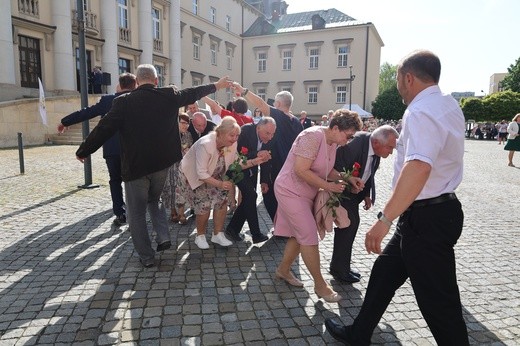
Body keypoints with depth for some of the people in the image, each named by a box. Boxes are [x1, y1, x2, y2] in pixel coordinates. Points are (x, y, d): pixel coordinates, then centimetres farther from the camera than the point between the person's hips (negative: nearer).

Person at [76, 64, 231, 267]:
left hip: (135, 165, -3)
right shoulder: (169, 96, -3)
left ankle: (147, 256, 17)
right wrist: (216, 85, 30)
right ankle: (163, 236, 14)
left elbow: (104, 129, -7)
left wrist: (83, 151, 7)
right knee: (154, 200, 28)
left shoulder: (123, 102, -10)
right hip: (162, 163, 4)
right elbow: (193, 93, 13)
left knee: (137, 212, 10)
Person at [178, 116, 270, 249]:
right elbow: (201, 173, -33)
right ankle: (200, 236, 8)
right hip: (192, 177, -6)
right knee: (204, 205, -15)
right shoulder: (205, 144, -34)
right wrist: (220, 184, -41)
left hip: (211, 176, 6)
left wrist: (254, 161, -22)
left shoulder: (232, 145, -16)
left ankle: (218, 234, 7)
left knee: (222, 200, -9)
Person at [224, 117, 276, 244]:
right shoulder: (246, 131, -27)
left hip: (252, 170, 6)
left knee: (248, 199, 5)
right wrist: (257, 154, -40)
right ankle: (256, 234, -10)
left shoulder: (268, 138, -13)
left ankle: (232, 229, 19)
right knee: (250, 195, -18)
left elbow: (266, 159, -4)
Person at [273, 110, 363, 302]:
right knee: (309, 237, -6)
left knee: (299, 235, 16)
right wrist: (328, 186, -22)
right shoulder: (312, 136, -24)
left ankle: (283, 269, 34)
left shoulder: (333, 143, 3)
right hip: (290, 191, -9)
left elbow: (327, 170, 10)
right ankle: (320, 284, 8)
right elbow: (301, 170, -28)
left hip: (305, 193, 9)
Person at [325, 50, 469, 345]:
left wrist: (385, 219, -40)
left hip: (426, 218, -10)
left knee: (438, 301, 3)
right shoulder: (449, 105, 10)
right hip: (439, 209, 10)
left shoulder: (421, 111, -22)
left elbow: (419, 167, -38)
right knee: (385, 271, 18)